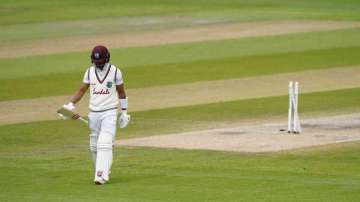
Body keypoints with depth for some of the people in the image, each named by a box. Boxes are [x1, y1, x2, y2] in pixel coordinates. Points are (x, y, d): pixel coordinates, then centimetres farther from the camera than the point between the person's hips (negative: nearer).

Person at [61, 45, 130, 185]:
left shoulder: (115, 72, -3)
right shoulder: (89, 72, 6)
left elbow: (121, 92, 6)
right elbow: (82, 90, 8)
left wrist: (124, 113, 7)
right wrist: (71, 104, -7)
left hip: (109, 113, -4)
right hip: (93, 113, 4)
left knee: (105, 144, -17)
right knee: (94, 146, 7)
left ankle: (102, 175, -22)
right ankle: (103, 170, 25)